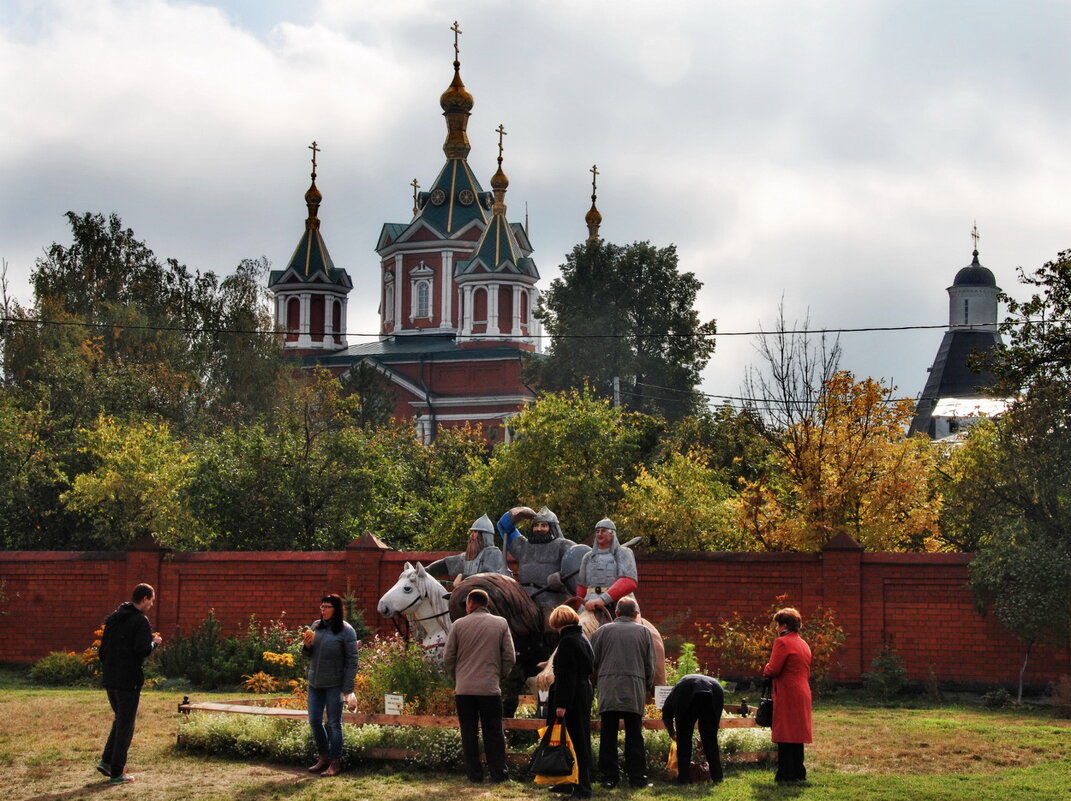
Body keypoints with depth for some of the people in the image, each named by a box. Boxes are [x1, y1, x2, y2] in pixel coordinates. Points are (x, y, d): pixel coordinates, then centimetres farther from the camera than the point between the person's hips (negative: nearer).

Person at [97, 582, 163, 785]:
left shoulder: (113, 618, 12)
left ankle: (106, 760, 14)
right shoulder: (140, 621, -12)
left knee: (119, 720, 22)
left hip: (110, 680, 7)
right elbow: (143, 650, -22)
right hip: (129, 681, -7)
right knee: (125, 725, 1)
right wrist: (154, 642, -3)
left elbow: (103, 648, 15)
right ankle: (117, 773, 3)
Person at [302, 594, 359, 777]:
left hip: (335, 685, -6)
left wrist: (348, 690, -14)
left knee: (334, 724, 0)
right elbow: (309, 655, 16)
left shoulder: (346, 631, -11)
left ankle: (335, 763, 9)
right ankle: (324, 757, 25)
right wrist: (306, 646, -8)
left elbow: (352, 662, -11)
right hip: (315, 683, 6)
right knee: (314, 721, 9)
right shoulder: (316, 626, 6)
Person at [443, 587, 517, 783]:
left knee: (469, 733, 7)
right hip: (490, 687, 0)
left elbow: (448, 658, 3)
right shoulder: (501, 623, 3)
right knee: (493, 732, 7)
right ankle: (498, 773, 6)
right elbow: (510, 657, 2)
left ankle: (474, 773, 8)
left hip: (464, 689, 0)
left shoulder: (459, 624, 1)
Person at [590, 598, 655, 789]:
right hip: (635, 691, 0)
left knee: (608, 735, 3)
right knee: (634, 736, 5)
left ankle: (609, 777, 2)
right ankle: (637, 777, 3)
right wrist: (648, 689, 25)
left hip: (608, 689, 0)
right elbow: (650, 665, 12)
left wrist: (597, 684, 23)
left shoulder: (603, 631, 8)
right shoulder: (643, 631, 10)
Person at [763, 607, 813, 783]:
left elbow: (773, 669, -18)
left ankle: (786, 774, -6)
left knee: (785, 737, -6)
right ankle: (799, 773, 16)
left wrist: (765, 671, 4)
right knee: (797, 735, 13)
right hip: (803, 694, 9)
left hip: (787, 696, -9)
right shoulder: (804, 645, 18)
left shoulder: (782, 642, -10)